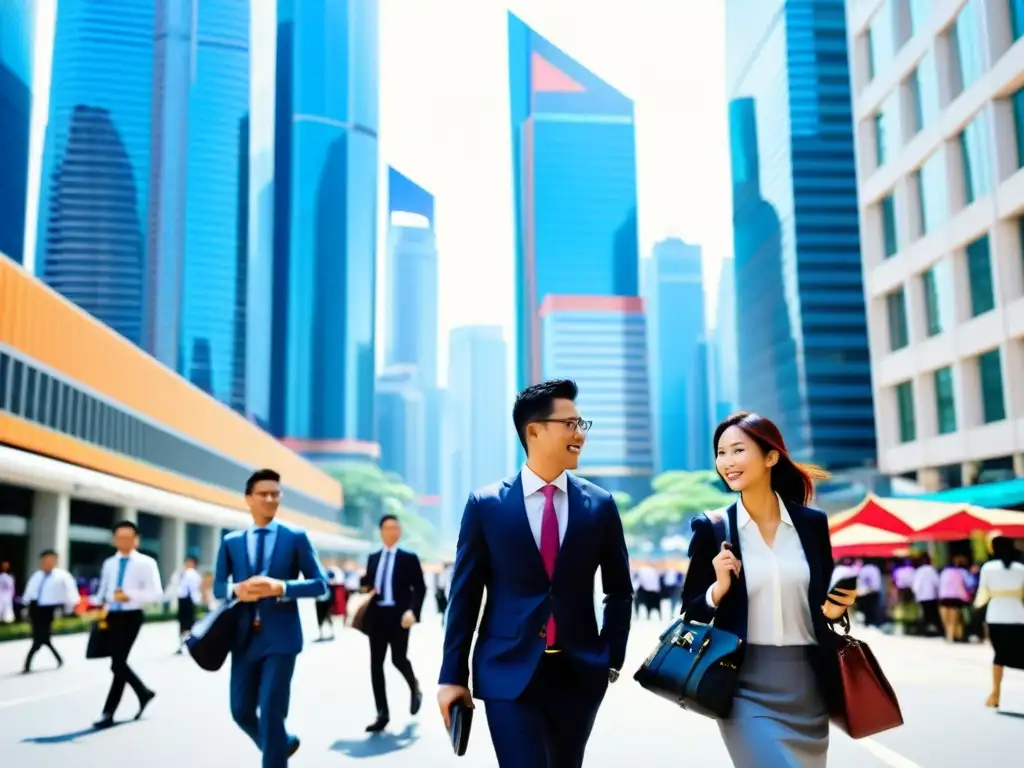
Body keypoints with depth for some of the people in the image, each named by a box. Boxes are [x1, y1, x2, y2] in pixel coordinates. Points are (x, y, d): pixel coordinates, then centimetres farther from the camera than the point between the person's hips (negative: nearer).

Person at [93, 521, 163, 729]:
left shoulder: (146, 563, -6)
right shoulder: (109, 564, 12)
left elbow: (156, 594, -12)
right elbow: (103, 591, 21)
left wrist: (130, 595, -24)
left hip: (131, 616, -6)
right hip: (111, 616, 6)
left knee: (118, 664, -8)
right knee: (118, 663, 10)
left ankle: (109, 713, 6)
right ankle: (143, 693, 28)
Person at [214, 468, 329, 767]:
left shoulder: (296, 537, 1)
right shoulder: (231, 541, 9)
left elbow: (320, 583, -2)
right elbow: (217, 587, 10)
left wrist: (281, 587, -18)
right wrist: (236, 589, -13)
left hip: (280, 637, -4)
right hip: (244, 637, 4)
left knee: (271, 712, -7)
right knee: (241, 710, 11)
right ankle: (282, 744, 38)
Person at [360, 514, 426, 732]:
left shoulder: (409, 558, 2)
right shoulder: (373, 558, 16)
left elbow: (420, 588, -3)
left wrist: (412, 611, -17)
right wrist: (365, 589, -2)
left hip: (398, 615, -4)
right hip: (377, 614, 5)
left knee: (398, 659, -8)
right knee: (376, 663, 1)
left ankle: (415, 688, 26)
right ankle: (382, 714, 8)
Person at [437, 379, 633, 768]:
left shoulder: (600, 504, 2)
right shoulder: (486, 504, -3)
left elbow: (619, 589, 11)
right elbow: (464, 594, 0)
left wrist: (611, 659, 5)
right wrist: (453, 675, -1)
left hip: (580, 673, 3)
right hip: (509, 673, -2)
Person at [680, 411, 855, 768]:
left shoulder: (812, 523, 2)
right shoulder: (711, 528, -4)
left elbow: (824, 598, 13)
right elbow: (691, 613, 0)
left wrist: (835, 608, -8)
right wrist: (719, 588, -18)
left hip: (807, 686, 3)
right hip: (747, 688, -3)